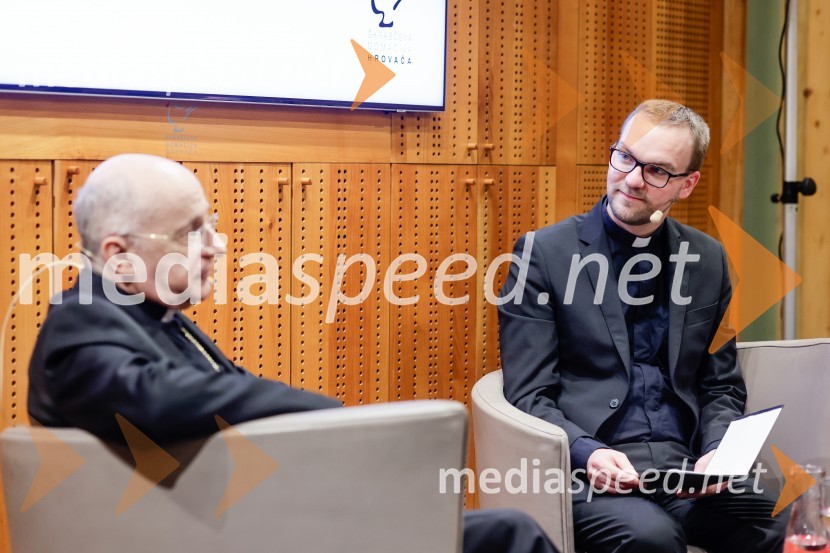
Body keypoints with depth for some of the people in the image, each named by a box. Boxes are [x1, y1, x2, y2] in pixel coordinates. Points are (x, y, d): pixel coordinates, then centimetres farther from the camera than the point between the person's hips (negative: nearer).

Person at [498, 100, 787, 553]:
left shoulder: (707, 260, 12)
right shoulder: (544, 252, -1)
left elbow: (722, 385, 17)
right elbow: (529, 395, -3)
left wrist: (716, 453, -4)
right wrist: (588, 454, -21)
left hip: (687, 465, 4)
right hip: (589, 467, -4)